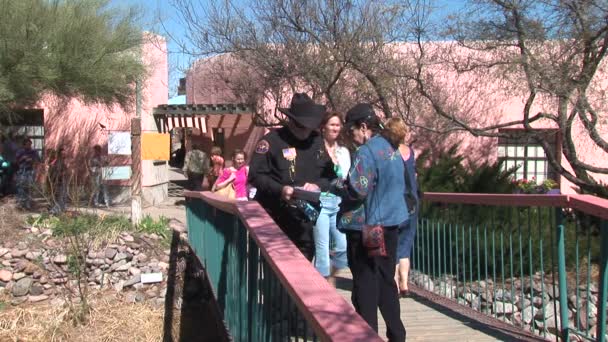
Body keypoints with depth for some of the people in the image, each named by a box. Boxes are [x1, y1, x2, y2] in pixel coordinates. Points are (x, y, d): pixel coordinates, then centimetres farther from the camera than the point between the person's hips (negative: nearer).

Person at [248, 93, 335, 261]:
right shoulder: (272, 140, -9)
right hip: (274, 217, -5)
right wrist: (279, 190, -24)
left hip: (305, 217, 5)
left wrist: (318, 185, -9)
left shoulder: (317, 141, 9)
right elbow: (255, 175, -11)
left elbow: (330, 175, 12)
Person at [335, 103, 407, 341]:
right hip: (389, 225, 8)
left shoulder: (366, 152, -16)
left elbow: (357, 190, -22)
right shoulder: (390, 149, 10)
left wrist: (337, 186, -3)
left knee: (365, 285, 1)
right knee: (386, 281, 16)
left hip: (365, 228, -8)